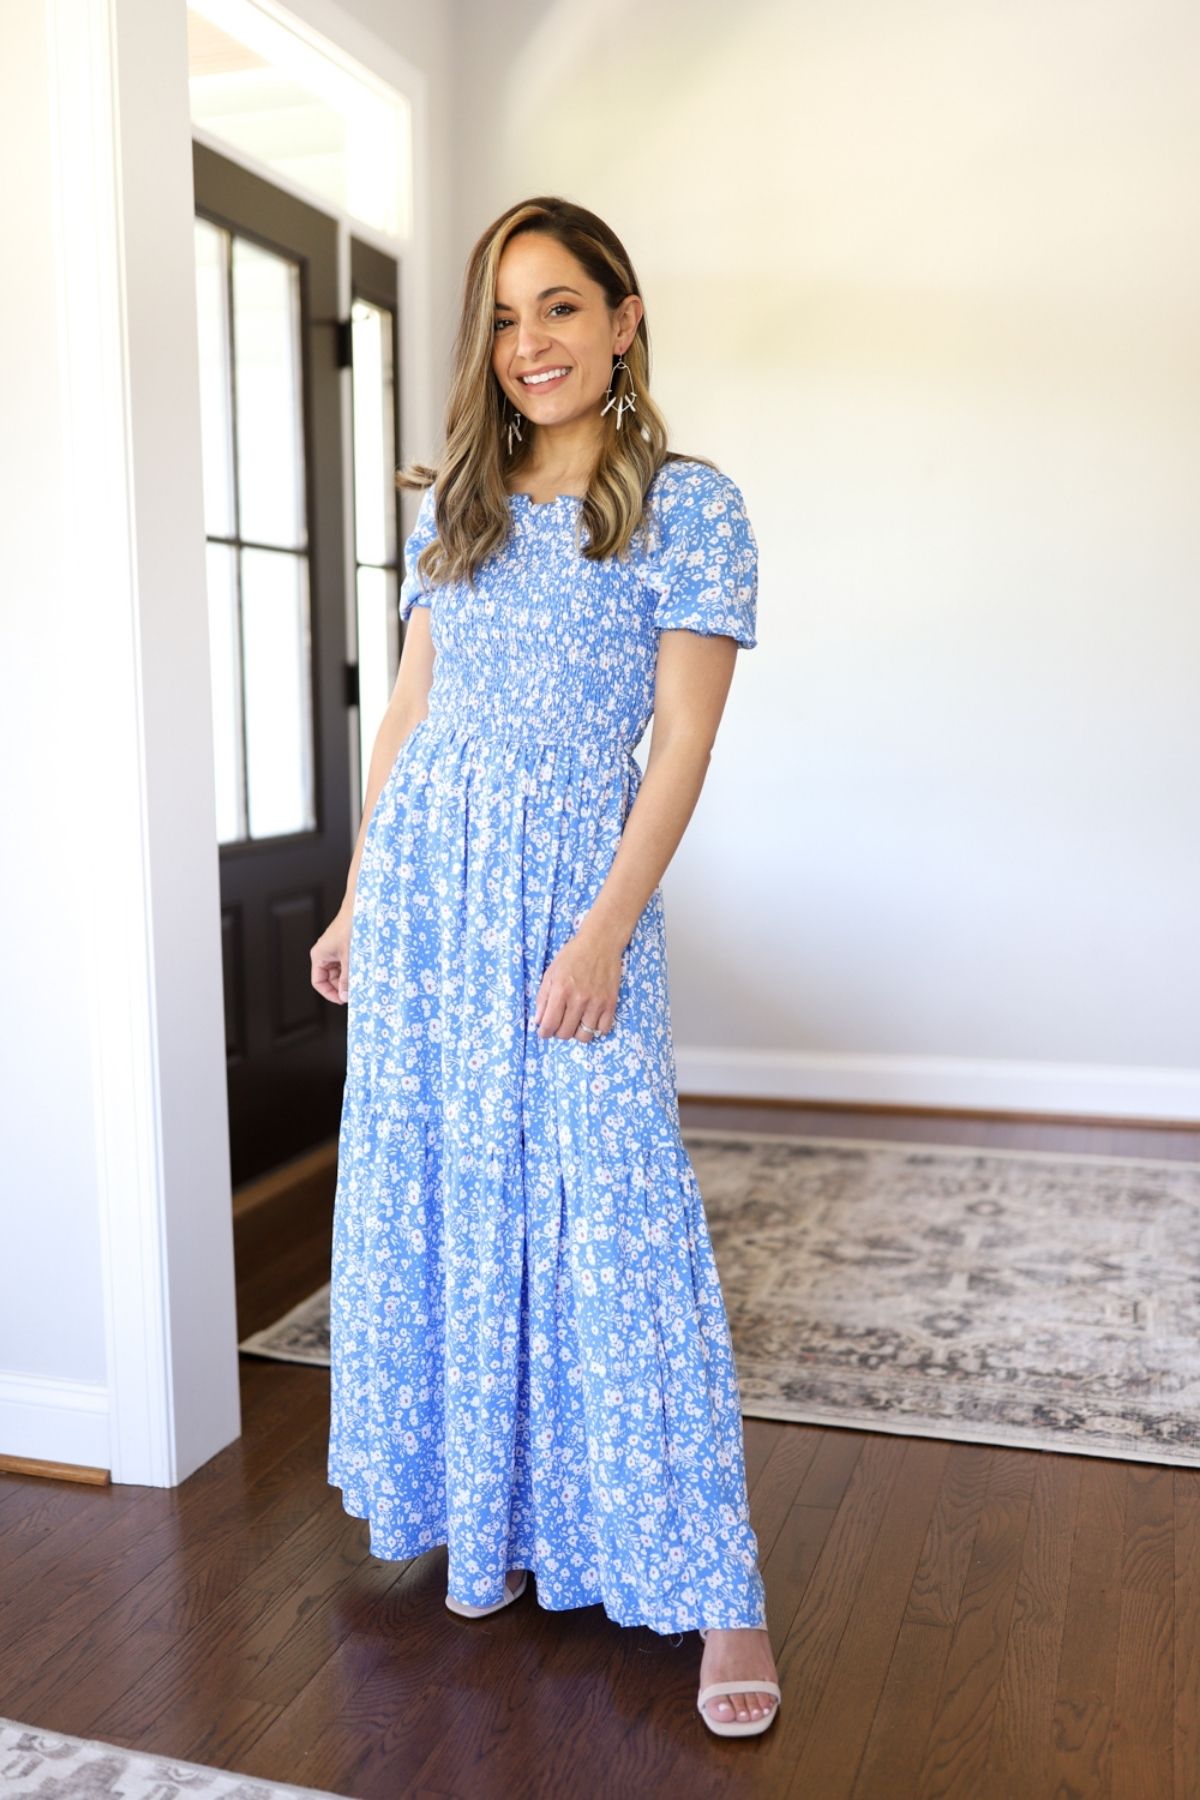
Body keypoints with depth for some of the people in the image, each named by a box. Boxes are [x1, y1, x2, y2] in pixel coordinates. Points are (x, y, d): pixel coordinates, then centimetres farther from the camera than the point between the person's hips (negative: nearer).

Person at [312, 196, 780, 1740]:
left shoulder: (688, 504, -2)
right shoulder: (455, 503, 12)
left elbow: (683, 739, -8)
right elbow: (410, 713, 14)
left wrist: (605, 934, -16)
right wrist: (359, 902, 12)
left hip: (577, 883, -5)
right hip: (425, 876, 5)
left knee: (618, 1218, -6)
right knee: (444, 1202, 9)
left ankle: (715, 1592, 8)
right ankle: (482, 1512, 29)